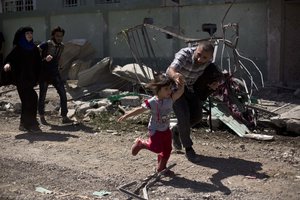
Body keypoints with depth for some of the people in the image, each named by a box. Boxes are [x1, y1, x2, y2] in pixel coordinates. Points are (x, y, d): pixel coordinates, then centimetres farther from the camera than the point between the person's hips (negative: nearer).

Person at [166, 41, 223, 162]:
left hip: (190, 88, 6)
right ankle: (188, 148, 2)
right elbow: (170, 70, -52)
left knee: (196, 117, 6)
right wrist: (175, 75, -75)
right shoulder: (184, 55, -34)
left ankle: (176, 131, 32)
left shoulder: (208, 59, -18)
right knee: (184, 117, -16)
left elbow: (215, 76, 0)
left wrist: (214, 83, -24)